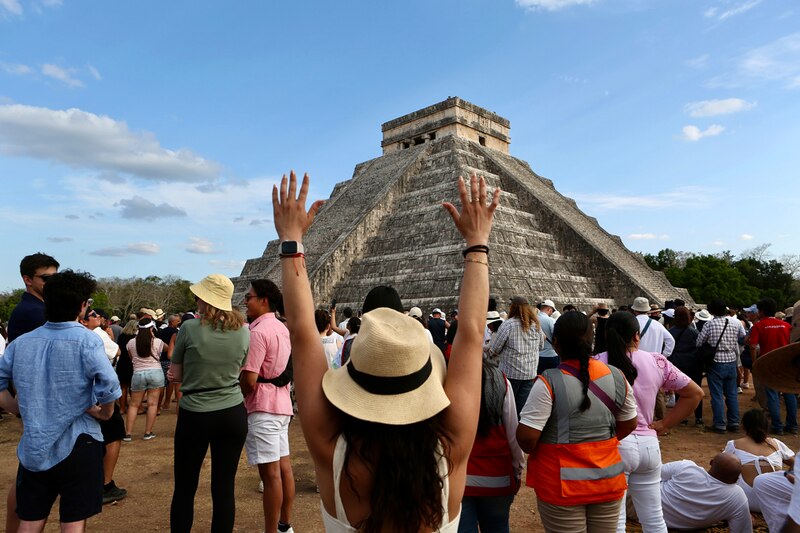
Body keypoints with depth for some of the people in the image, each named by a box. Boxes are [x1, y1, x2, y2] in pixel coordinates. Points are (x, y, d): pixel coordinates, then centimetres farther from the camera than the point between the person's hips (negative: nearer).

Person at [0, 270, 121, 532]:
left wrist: (21, 411, 11)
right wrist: (104, 412, -8)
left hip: (33, 447, 5)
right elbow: (109, 384, -26)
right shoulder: (86, 340, -15)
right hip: (77, 444, -5)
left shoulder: (21, 342, 3)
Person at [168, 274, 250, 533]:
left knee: (184, 488, 14)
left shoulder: (190, 328, -11)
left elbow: (176, 375, -1)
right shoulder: (243, 331, -2)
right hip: (233, 414, 3)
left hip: (194, 415, -2)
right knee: (224, 487, 10)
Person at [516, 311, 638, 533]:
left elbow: (526, 436, -21)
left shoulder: (549, 382, -20)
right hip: (608, 479, 5)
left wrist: (534, 452, 0)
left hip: (563, 484, -4)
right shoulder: (616, 376, -4)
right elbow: (629, 425, 9)